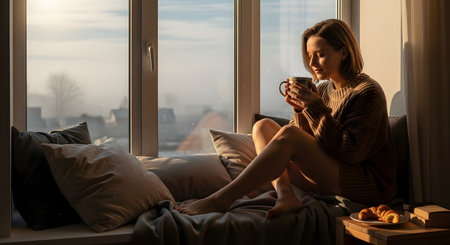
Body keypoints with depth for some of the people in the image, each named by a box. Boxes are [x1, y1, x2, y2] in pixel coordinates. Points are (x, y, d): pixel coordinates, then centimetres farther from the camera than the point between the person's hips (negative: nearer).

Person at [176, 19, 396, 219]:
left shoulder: (367, 92, -10)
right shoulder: (322, 89, 10)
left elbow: (351, 152, -18)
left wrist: (315, 107, -21)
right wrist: (300, 109, -10)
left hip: (368, 184, -7)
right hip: (327, 180, 8)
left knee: (288, 134, -28)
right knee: (262, 126, -2)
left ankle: (220, 200, -28)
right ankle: (285, 195, -24)